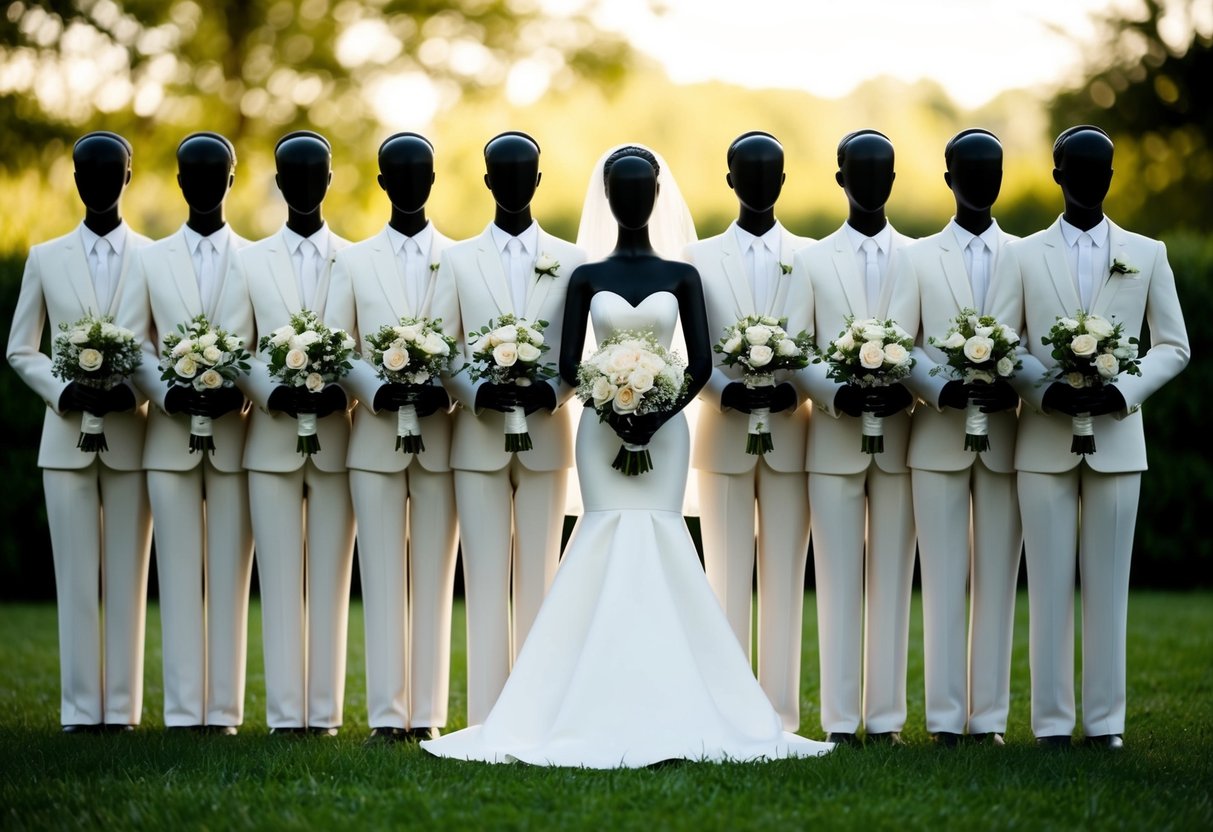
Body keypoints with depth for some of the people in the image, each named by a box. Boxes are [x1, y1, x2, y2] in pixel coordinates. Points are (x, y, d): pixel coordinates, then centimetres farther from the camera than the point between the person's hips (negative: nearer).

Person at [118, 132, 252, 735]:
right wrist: (166, 392, -11)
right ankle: (182, 709, 2)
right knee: (179, 576, 1)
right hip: (170, 436, 1)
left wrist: (240, 391, -16)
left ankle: (224, 708, 2)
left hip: (235, 436, -1)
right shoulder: (151, 260, 12)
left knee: (230, 576, 0)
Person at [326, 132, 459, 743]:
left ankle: (427, 714, 3)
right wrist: (375, 391, -13)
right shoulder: (354, 262, 11)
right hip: (376, 437, 1)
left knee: (435, 580, 1)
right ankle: (387, 714, 1)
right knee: (382, 579, -1)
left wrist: (443, 391, -17)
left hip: (441, 439, -1)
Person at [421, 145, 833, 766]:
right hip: (602, 429, 0)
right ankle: (606, 706, -7)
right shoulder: (586, 278, 4)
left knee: (658, 541, -6)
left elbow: (701, 364, -1)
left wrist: (657, 416, -13)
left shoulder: (683, 277, 3)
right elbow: (568, 365, 0)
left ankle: (659, 705, -4)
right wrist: (616, 411, -13)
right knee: (607, 543, -6)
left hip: (663, 428, 0)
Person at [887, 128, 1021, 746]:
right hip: (938, 437, -1)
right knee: (944, 580, -1)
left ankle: (989, 715, 5)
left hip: (1004, 437, 1)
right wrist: (941, 389, -14)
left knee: (998, 580, 2)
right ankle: (945, 716, 1)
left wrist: (1010, 386, -16)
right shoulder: (918, 257, 9)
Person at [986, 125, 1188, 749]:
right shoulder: (1023, 255, 8)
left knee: (1108, 583, 1)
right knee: (1050, 583, -1)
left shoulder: (1147, 254, 9)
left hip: (1116, 438, 0)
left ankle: (1105, 721, 5)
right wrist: (1048, 392, -14)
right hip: (1044, 442, 0)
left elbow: (1173, 346, 7)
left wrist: (1123, 392, -10)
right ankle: (1052, 721, 3)